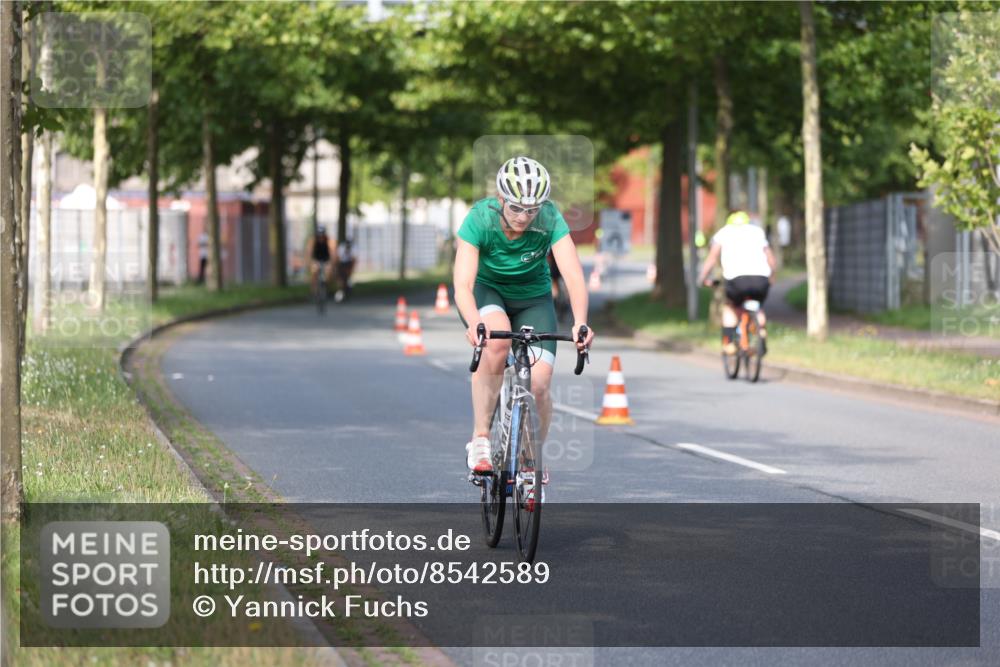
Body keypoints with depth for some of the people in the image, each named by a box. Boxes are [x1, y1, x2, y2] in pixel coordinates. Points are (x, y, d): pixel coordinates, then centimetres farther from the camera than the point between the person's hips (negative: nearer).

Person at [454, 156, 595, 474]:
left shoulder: (550, 219, -25)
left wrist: (580, 322, -52)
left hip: (532, 297, 2)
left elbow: (573, 275, -34)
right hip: (486, 291, -2)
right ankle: (480, 439, -23)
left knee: (538, 385, -16)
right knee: (496, 342, -36)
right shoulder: (480, 218, -28)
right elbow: (462, 284, -36)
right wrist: (474, 323, -56)